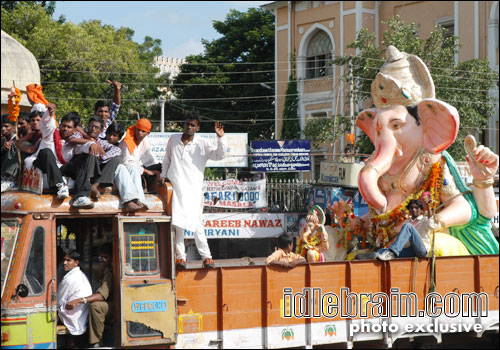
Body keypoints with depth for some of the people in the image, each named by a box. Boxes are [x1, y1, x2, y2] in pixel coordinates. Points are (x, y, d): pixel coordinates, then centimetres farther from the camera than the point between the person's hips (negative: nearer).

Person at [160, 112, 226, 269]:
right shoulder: (173, 140, 13)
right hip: (175, 185, 3)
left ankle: (206, 256, -4)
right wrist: (163, 175, 17)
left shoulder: (202, 144, 4)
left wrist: (221, 138, -18)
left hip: (193, 188, -2)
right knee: (177, 222, -2)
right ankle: (180, 256, 1)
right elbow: (167, 159, 25)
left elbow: (219, 155, -8)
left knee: (195, 222, -9)